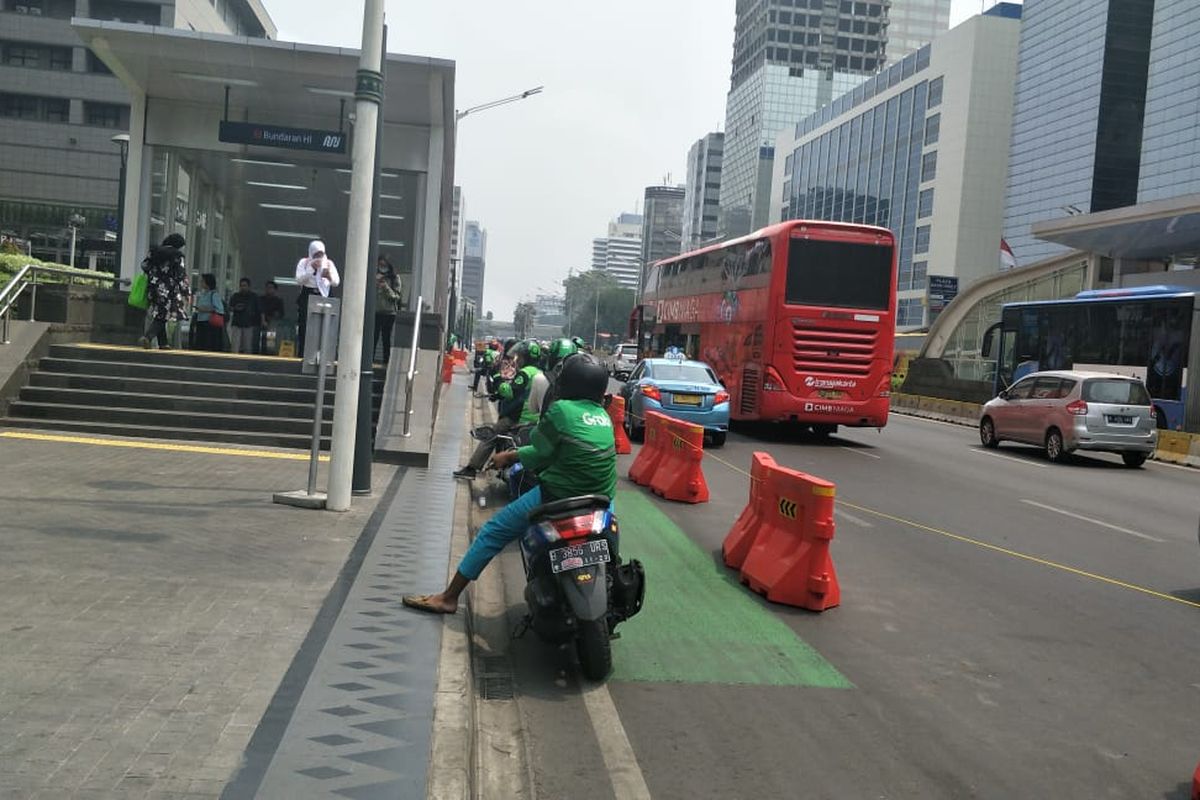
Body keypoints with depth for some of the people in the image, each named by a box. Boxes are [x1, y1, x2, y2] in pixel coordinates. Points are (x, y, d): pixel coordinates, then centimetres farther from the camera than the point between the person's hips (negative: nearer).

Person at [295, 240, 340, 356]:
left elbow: (337, 282, 2)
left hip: (323, 297, 1)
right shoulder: (304, 262, 5)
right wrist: (311, 269, -16)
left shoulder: (329, 263, 11)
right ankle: (301, 355, -2)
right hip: (307, 297, -1)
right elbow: (299, 280, -7)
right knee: (304, 328, -6)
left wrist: (330, 276, -20)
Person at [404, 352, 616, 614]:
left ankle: (448, 597, 11)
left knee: (494, 531, 6)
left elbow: (541, 452, -4)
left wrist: (509, 456, 15)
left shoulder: (562, 410, -11)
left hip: (559, 495, -6)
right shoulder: (604, 415, 7)